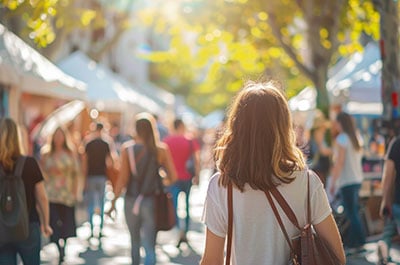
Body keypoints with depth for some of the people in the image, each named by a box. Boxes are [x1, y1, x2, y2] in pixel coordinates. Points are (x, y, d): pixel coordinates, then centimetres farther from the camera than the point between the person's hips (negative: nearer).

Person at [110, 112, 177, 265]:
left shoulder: (127, 148, -6)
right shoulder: (162, 149, -5)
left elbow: (123, 179, -8)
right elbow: (173, 177, -4)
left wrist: (114, 199, 1)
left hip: (131, 201, 1)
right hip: (152, 201, -1)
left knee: (135, 242, 22)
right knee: (149, 246, -1)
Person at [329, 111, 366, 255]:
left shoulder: (342, 139, -12)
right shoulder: (357, 138, 12)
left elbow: (339, 163, -15)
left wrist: (333, 182, -11)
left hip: (346, 181, -8)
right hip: (357, 179, 8)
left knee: (352, 213, -5)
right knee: (353, 212, 12)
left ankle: (359, 244, -4)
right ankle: (351, 244, 15)